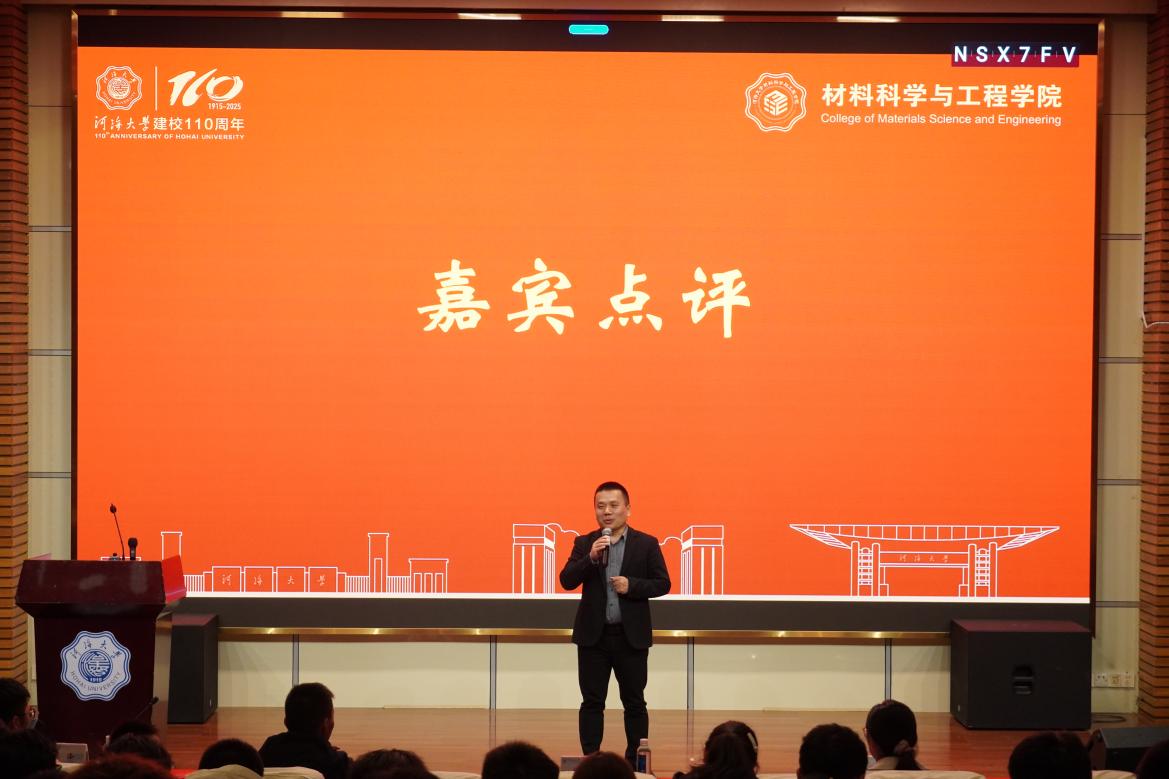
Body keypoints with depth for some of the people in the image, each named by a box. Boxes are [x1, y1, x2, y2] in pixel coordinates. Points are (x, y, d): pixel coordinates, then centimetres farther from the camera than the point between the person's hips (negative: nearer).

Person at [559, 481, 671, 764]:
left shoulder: (646, 544, 1)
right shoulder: (584, 544, 5)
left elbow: (662, 583, 0)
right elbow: (567, 581, -3)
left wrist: (632, 585, -16)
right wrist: (591, 557, -18)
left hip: (632, 636, -1)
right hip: (593, 635, 1)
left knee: (634, 702, 5)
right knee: (592, 702, 3)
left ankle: (635, 762, 12)